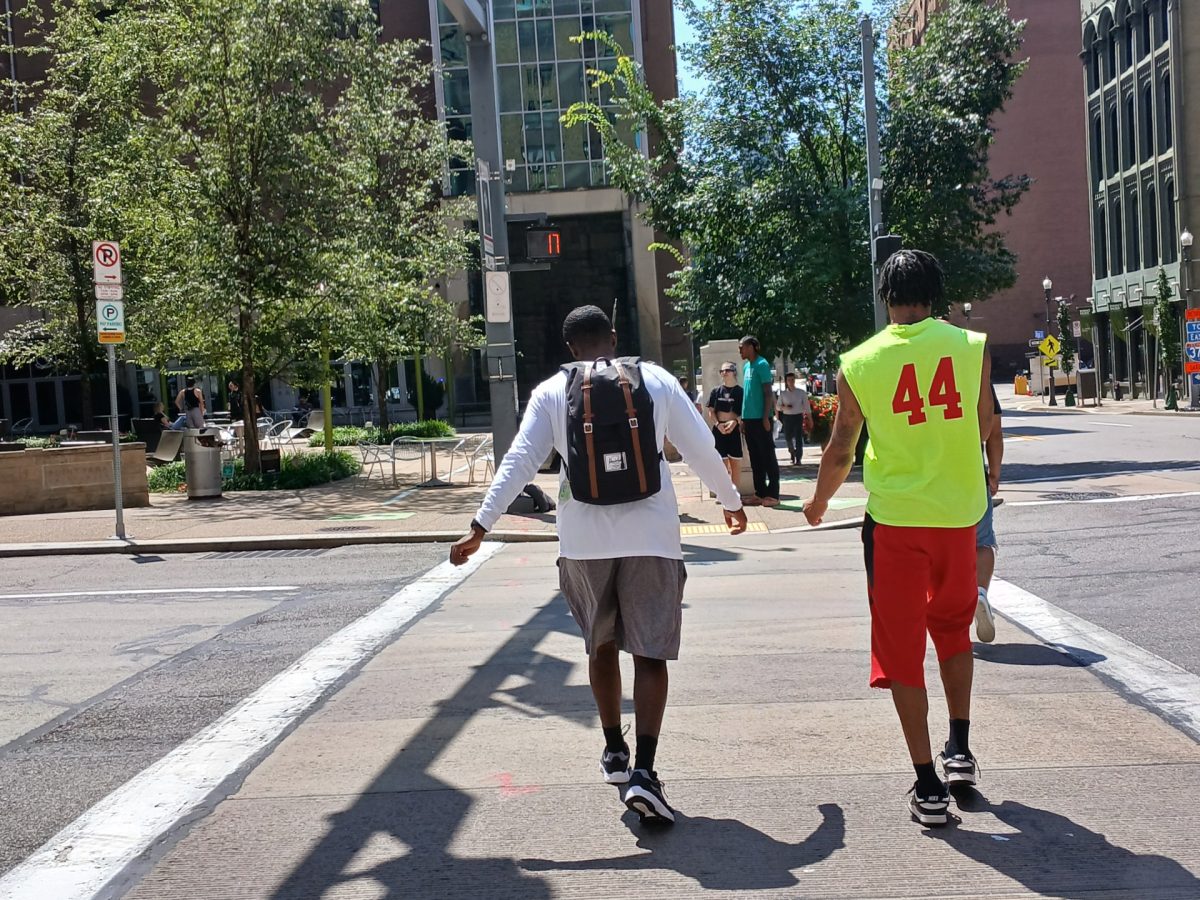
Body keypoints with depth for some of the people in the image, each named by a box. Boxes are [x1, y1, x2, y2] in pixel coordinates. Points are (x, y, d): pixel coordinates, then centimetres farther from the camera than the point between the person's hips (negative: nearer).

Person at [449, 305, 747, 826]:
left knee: (601, 644, 21)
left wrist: (480, 528, 2)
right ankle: (643, 771, -11)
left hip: (585, 540, 1)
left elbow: (519, 462, -2)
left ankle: (614, 751, 31)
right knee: (649, 653, 2)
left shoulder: (551, 392, 3)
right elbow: (702, 450, 7)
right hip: (651, 536, -1)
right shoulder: (656, 381, 4)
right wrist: (731, 502, 22)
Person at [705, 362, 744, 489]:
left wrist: (735, 422, -19)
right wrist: (717, 424, -12)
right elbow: (711, 411, 4)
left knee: (736, 463, 5)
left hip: (734, 429, -1)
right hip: (719, 429, 1)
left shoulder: (740, 391, 0)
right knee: (722, 464, 4)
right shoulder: (716, 391, 5)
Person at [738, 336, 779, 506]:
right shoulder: (746, 366, 15)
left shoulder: (761, 365, -9)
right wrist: (743, 419, 16)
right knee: (755, 458, 11)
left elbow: (768, 393, -13)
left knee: (768, 457, -3)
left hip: (761, 419, -8)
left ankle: (773, 494, 0)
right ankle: (760, 493, 16)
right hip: (749, 419, 8)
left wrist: (766, 418, -17)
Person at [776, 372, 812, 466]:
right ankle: (792, 453, 35)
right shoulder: (783, 393, 4)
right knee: (788, 438, 7)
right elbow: (778, 406, 8)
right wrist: (784, 407, -14)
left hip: (798, 416, -2)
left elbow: (807, 406, 2)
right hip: (787, 417, 2)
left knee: (798, 438, -9)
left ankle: (798, 459, -7)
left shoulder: (801, 392, 0)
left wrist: (810, 419, 0)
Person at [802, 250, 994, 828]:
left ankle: (928, 788, 6)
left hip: (895, 518, -2)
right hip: (959, 512, 2)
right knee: (953, 628, 26)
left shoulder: (858, 364, -5)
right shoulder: (972, 348, -2)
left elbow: (840, 450, 5)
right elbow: (982, 427, 11)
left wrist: (819, 503, 23)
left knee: (902, 647, 6)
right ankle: (960, 751, 29)